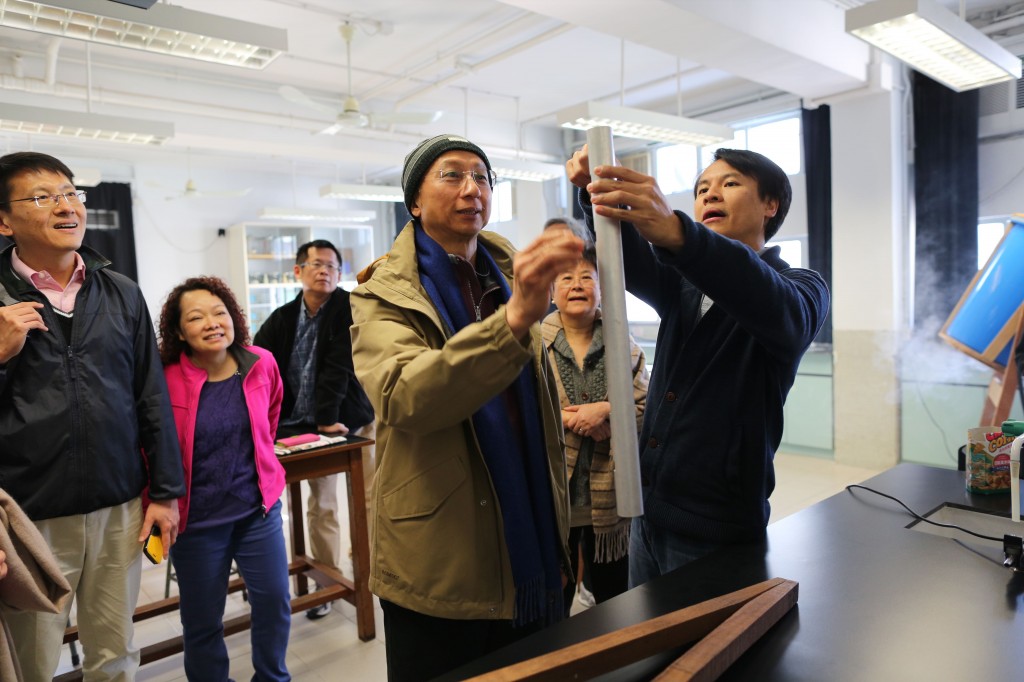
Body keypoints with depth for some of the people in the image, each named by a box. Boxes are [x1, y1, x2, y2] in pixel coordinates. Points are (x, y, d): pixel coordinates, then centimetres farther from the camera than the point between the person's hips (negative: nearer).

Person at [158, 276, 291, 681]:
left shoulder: (262, 364, -6)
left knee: (274, 600, 11)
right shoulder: (165, 378, -16)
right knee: (203, 619, 11)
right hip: (195, 516, -3)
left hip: (258, 506, 3)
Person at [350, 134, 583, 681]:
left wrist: (559, 530, 13)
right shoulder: (383, 295, -7)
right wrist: (513, 318, -41)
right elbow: (403, 397, -29)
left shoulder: (509, 275, 8)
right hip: (440, 571, -5)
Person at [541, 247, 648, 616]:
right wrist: (568, 419, -19)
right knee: (554, 599, 14)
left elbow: (645, 409, 0)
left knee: (614, 594, 19)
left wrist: (606, 410, -17)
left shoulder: (624, 346, 4)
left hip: (609, 493, 2)